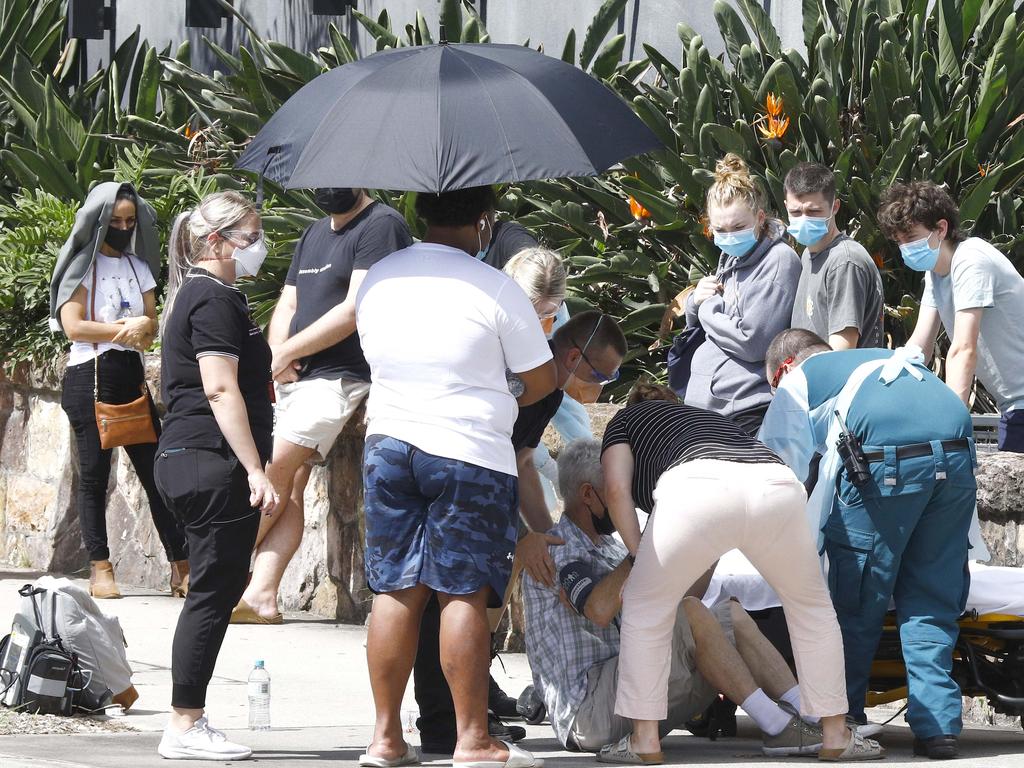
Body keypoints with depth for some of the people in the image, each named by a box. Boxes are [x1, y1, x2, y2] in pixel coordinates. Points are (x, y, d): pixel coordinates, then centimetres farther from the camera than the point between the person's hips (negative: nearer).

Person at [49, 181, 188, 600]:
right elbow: (74, 326, -9)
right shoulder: (82, 266, 0)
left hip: (131, 374, 5)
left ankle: (181, 568, -2)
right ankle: (100, 570, 1)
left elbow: (151, 325, 13)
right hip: (89, 376, -5)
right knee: (94, 474, -2)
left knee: (156, 470, -1)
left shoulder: (139, 268, 16)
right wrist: (126, 329, -5)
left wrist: (142, 326, -11)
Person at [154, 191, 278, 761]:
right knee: (214, 592, -7)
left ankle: (189, 723, 12)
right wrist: (255, 471, -22)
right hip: (214, 464, -10)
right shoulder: (216, 299, -12)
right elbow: (221, 390, -19)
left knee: (217, 591, 11)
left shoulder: (197, 296, 21)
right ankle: (185, 728, -6)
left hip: (187, 461, 10)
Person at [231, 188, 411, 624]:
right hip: (296, 377, 8)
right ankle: (261, 595, -9)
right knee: (288, 489, -2)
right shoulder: (315, 233, 21)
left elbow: (355, 310, -16)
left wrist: (287, 352, -11)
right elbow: (287, 306, 21)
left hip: (340, 377, -8)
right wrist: (277, 352, -2)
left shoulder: (381, 225, -8)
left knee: (275, 469, -16)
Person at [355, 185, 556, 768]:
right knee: (464, 594, -3)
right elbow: (542, 381, -2)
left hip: (388, 442, 5)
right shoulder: (494, 289, -10)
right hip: (470, 452, -5)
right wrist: (504, 402, 20)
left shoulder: (377, 280, 7)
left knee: (395, 591, 8)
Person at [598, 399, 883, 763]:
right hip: (776, 486, 4)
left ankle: (644, 739, 16)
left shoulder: (627, 419, 34)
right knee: (811, 606, 26)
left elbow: (617, 489, 12)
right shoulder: (713, 420, 47)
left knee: (645, 607, 18)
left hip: (699, 489, -4)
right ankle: (835, 735, 27)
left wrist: (638, 557, 21)